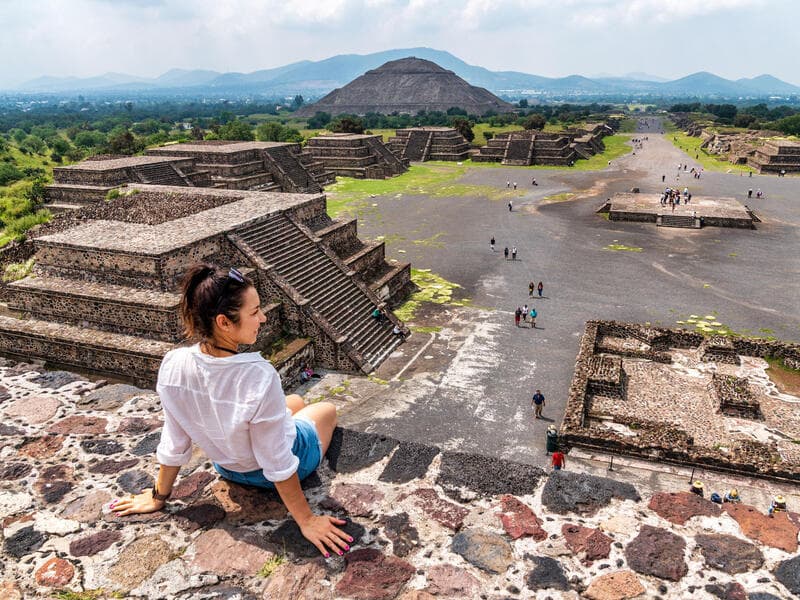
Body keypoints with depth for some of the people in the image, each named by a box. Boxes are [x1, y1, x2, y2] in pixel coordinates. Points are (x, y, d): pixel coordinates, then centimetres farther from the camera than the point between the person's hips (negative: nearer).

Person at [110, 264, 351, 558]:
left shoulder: (172, 366, -27)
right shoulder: (259, 377, -42)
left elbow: (174, 445, -13)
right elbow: (278, 466, -31)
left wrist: (158, 497, 4)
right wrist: (306, 520, -17)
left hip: (227, 466, 4)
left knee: (294, 401, 32)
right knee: (327, 409, 30)